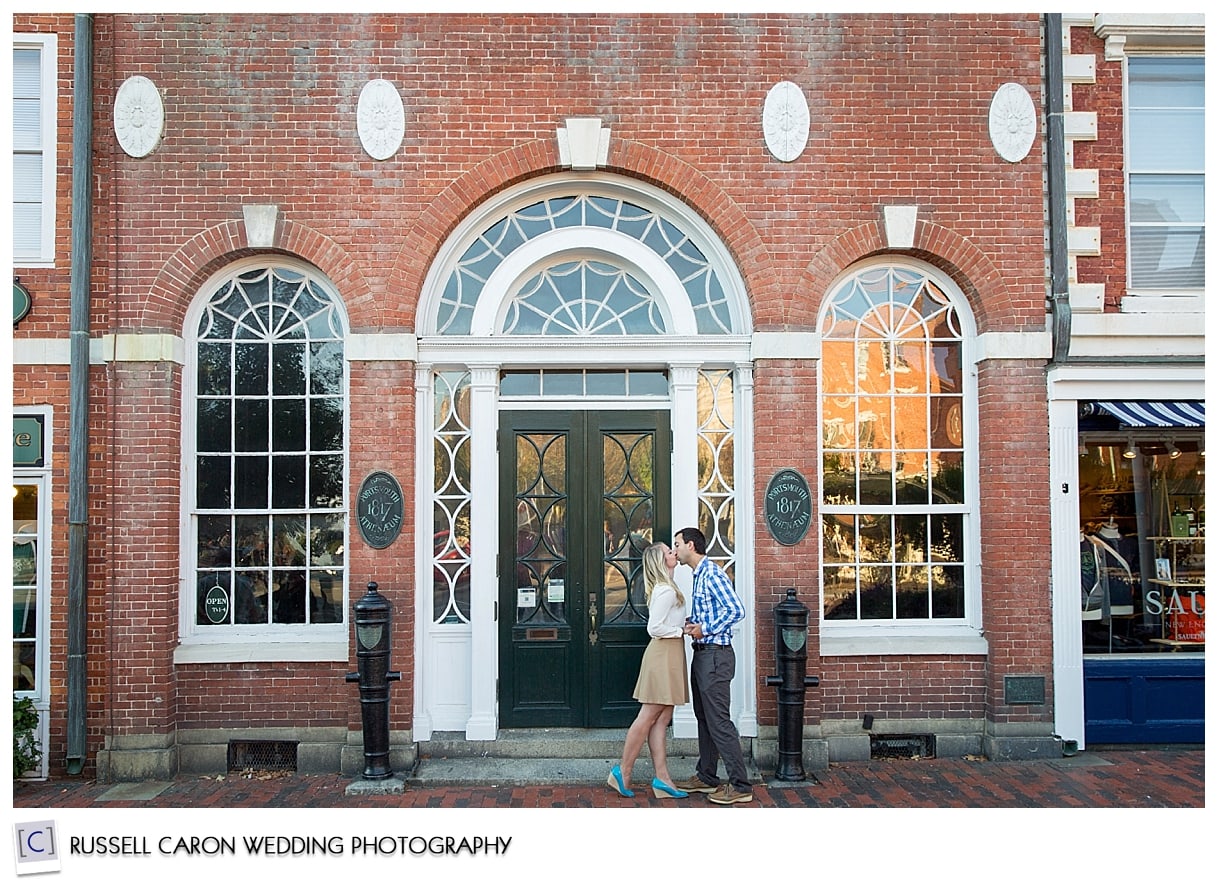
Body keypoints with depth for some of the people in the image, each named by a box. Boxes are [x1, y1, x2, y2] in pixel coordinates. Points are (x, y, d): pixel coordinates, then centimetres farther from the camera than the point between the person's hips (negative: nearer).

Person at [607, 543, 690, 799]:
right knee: (648, 716, -4)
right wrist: (682, 630, -12)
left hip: (669, 655, 10)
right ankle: (623, 772, 5)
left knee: (661, 720, 7)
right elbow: (655, 628, -20)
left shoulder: (664, 588, 16)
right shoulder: (666, 590, -16)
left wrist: (684, 623, 7)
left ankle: (662, 779, 9)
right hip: (664, 654, -10)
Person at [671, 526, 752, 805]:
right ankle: (706, 777, 26)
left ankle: (740, 786, -2)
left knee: (719, 720, -8)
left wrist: (705, 630, -18)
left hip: (715, 654, -10)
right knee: (704, 718, 16)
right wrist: (693, 624, 6)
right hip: (702, 654, 10)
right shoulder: (699, 575, 15)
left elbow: (736, 610, -23)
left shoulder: (712, 573, -15)